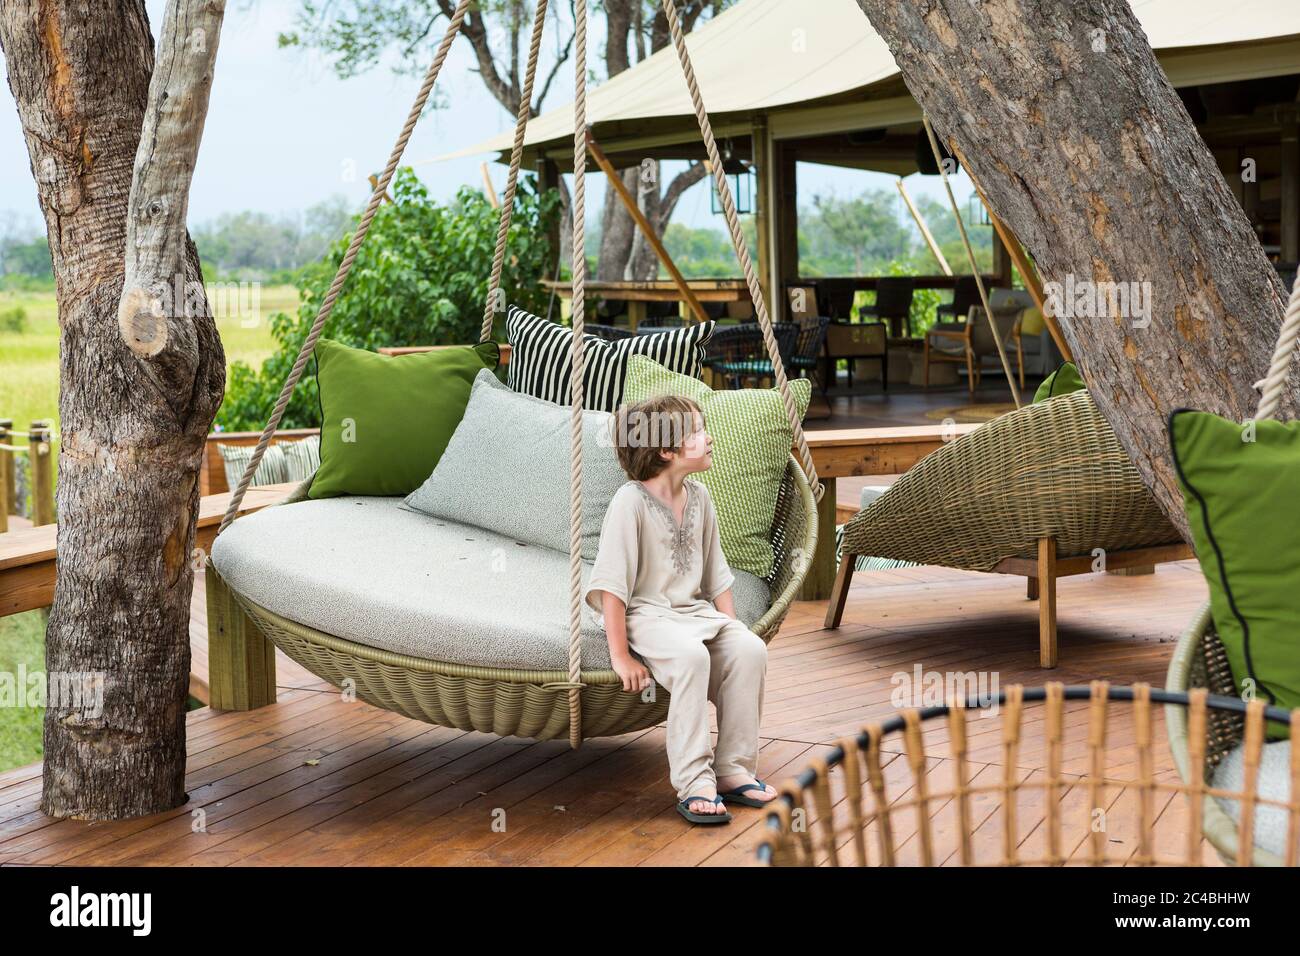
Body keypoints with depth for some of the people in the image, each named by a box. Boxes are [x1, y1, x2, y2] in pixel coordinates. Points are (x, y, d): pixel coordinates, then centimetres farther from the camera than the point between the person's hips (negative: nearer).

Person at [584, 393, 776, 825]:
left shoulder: (699, 497, 7)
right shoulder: (631, 501, -16)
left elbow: (716, 577, 15)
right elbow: (611, 586, -19)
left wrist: (732, 628, 6)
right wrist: (621, 657, -21)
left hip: (693, 610, 7)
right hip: (644, 613, -7)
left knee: (751, 648, -19)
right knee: (690, 655, -34)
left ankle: (733, 768, -7)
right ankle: (694, 784, -26)